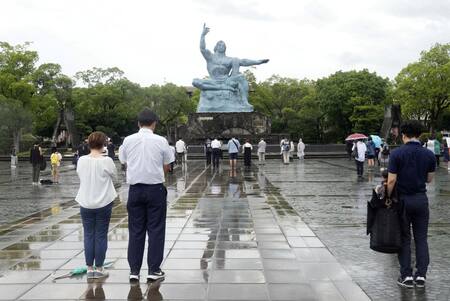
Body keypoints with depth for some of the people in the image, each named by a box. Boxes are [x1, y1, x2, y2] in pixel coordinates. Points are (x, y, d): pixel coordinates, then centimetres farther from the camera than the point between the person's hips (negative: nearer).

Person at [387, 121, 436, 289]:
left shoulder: (397, 154, -12)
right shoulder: (429, 155, -2)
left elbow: (391, 181, -14)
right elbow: (429, 179, 7)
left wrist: (388, 197, -2)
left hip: (403, 200, -2)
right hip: (421, 199, 2)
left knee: (404, 239, 6)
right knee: (421, 238, 9)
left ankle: (406, 276, 8)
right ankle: (421, 276, 11)